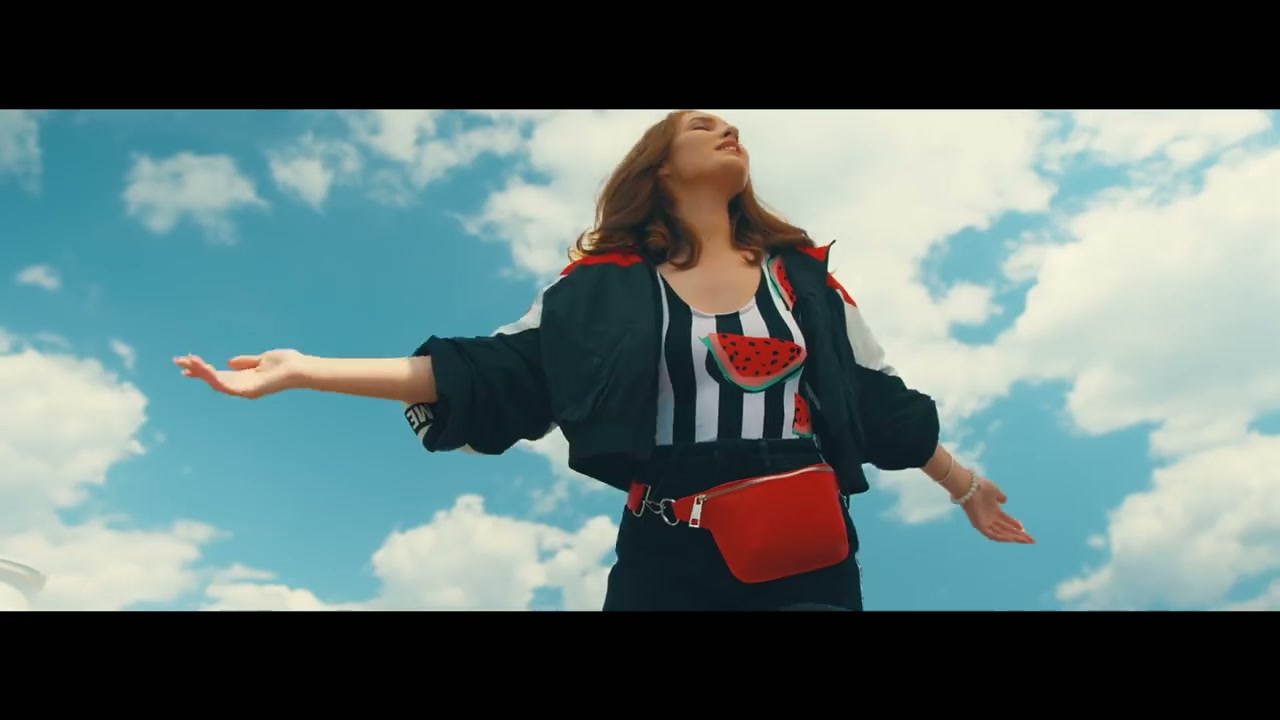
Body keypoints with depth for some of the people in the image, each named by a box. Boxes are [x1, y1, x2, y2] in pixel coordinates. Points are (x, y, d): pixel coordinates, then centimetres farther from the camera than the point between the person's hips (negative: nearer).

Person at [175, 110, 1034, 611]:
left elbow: (881, 398, 17)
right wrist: (306, 370, -9)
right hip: (669, 559, -2)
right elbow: (489, 373, -3)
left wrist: (963, 484, 24)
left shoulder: (803, 272, 9)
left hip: (808, 562, 2)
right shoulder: (607, 284, 2)